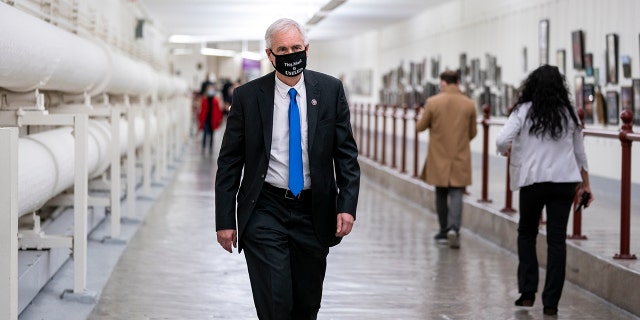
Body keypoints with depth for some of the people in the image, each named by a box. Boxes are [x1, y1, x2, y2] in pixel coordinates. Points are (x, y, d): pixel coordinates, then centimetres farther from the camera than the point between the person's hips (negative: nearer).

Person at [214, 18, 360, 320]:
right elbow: (229, 162, 0)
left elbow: (346, 151, 2)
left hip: (313, 212, 2)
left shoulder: (330, 90, -1)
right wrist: (225, 220, -4)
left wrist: (347, 205, -10)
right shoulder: (247, 96, -4)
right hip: (264, 212, -2)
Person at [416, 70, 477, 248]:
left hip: (438, 158, 0)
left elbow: (420, 127, 0)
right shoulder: (469, 105, -3)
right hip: (460, 158, 0)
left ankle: (444, 231, 20)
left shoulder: (432, 102, -9)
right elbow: (473, 133, 7)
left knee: (441, 194, 13)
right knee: (456, 194, -1)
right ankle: (454, 228, -20)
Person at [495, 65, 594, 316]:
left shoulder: (524, 111, -4)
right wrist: (585, 183, 25)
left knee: (527, 234, 17)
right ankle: (551, 301, 2)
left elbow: (502, 141, -15)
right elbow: (579, 152, 14)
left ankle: (527, 292, 11)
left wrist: (506, 150, 8)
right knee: (557, 239, 3)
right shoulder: (568, 114, 7)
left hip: (533, 180, -2)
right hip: (564, 181, 2)